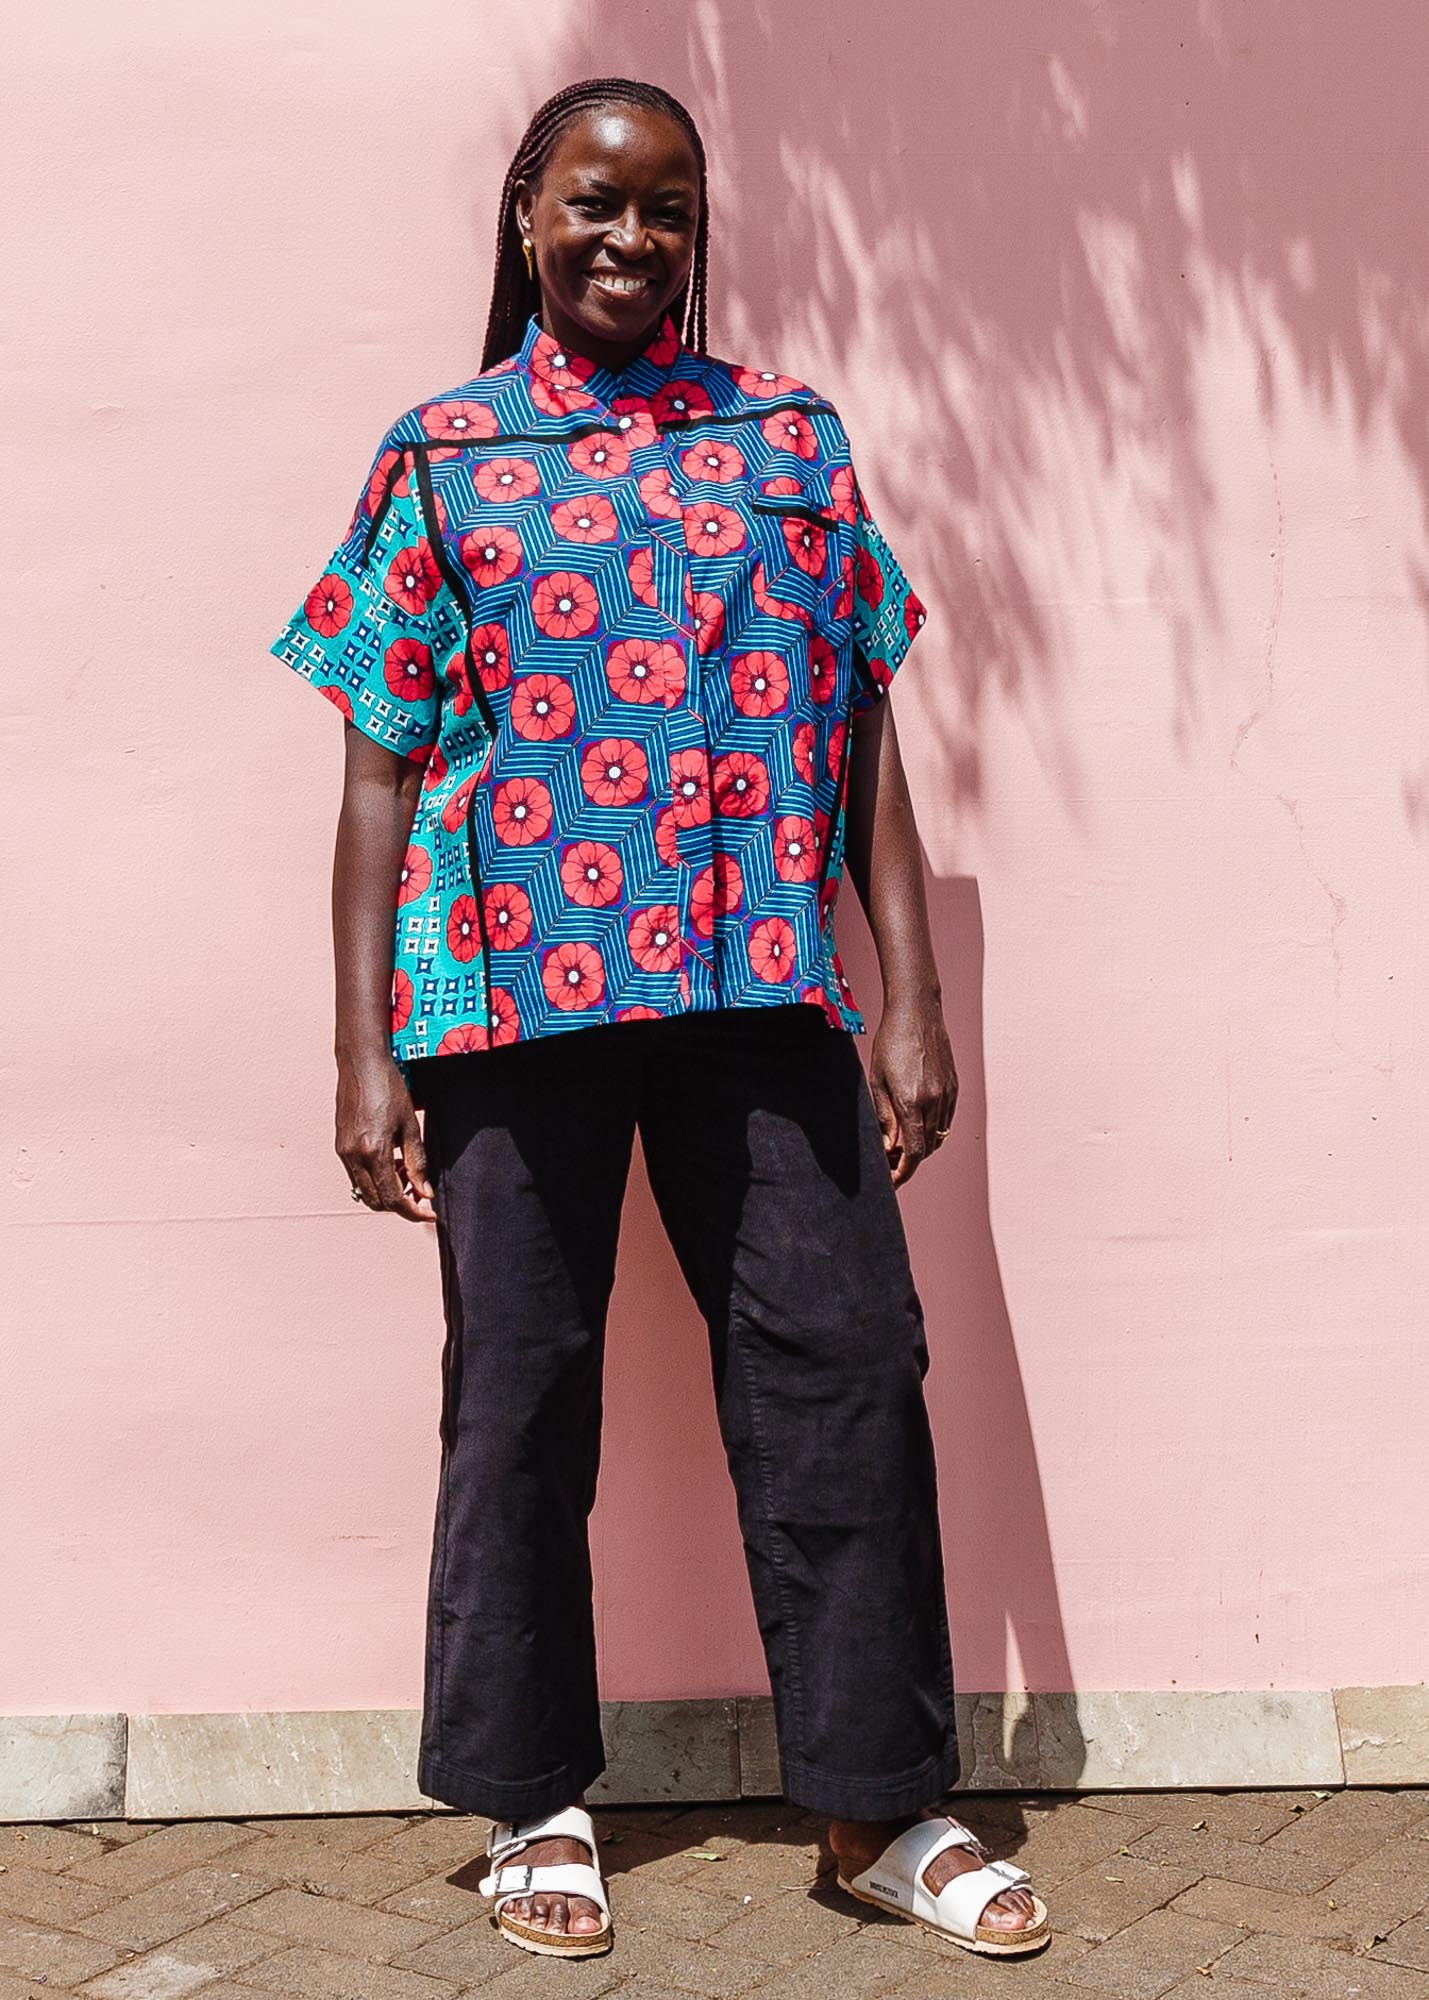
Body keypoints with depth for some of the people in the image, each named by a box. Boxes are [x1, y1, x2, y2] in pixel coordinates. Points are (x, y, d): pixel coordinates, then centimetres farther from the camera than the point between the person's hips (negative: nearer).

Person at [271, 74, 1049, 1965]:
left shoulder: (792, 437, 12)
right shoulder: (441, 457, 8)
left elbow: (866, 736, 10)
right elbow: (383, 769, 5)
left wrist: (914, 999, 4)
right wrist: (365, 1057, -1)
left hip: (764, 988, 1)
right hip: (514, 992, -1)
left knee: (844, 1368, 0)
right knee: (521, 1395, 6)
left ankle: (884, 1803, 14)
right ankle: (534, 1801, 22)